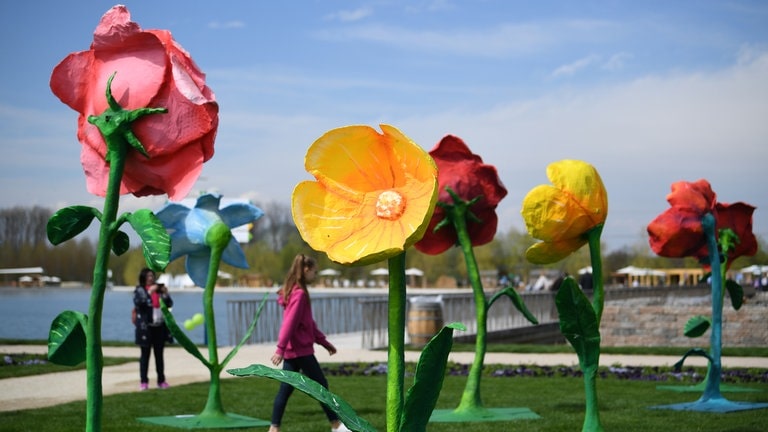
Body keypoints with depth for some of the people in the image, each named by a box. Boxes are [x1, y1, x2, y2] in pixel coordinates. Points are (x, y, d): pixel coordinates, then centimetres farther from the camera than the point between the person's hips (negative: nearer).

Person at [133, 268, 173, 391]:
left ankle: (161, 380, 11)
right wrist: (149, 292, -21)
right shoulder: (139, 290, 2)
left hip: (160, 326, 3)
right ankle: (143, 381, -1)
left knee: (159, 354, 7)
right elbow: (138, 303, -16)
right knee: (145, 354, -1)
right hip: (146, 327, -3)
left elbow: (169, 304, 9)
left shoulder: (159, 289, 12)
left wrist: (165, 294, -8)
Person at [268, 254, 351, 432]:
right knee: (321, 385, 0)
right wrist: (280, 349, -24)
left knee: (285, 389, 8)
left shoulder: (292, 292, 15)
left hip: (292, 351, 9)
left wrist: (324, 342, 22)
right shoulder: (300, 294, -15)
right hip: (301, 350, -9)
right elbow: (290, 323, -21)